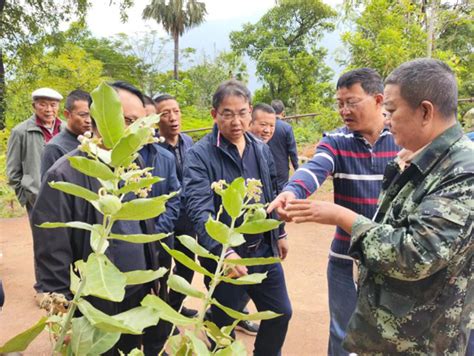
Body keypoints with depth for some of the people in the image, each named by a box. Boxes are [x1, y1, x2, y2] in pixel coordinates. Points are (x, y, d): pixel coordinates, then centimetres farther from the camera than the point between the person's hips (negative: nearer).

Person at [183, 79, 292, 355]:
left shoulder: (261, 149, 3)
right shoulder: (199, 154, -16)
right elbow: (200, 209, -27)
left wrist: (278, 233, 19)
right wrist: (225, 251, -38)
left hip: (264, 250, 5)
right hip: (223, 256, -5)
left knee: (281, 312, 18)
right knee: (224, 325, 14)